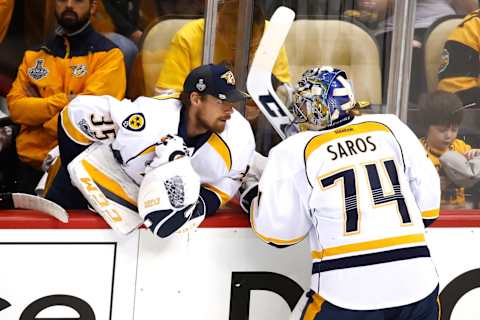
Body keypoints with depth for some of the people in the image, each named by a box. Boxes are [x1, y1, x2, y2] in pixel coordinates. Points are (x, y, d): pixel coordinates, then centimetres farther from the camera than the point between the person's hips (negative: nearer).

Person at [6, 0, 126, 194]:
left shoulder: (108, 55, -2)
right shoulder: (34, 55, 14)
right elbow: (15, 106, 2)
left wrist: (37, 107, -4)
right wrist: (62, 101, -11)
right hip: (29, 163, 4)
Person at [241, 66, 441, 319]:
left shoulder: (295, 152, 0)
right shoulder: (390, 128, 9)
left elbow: (278, 232, 4)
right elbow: (427, 200, 12)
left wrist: (255, 193, 22)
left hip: (347, 294, -3)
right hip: (418, 285, 3)